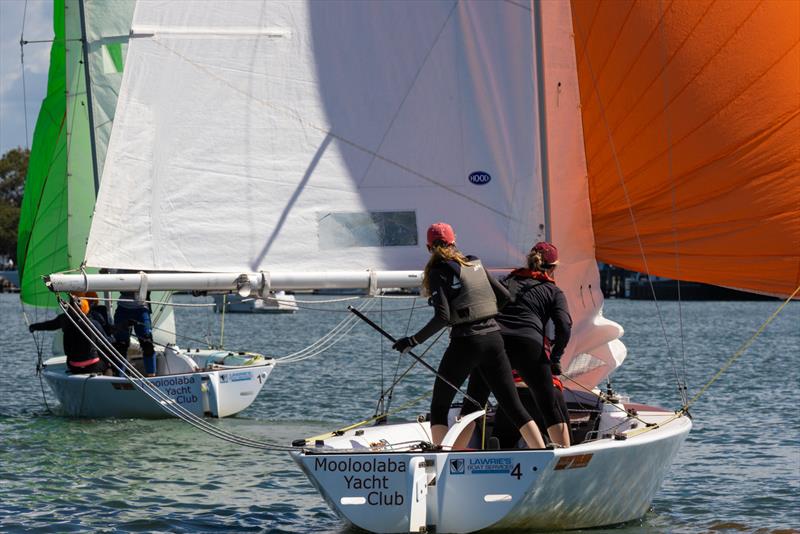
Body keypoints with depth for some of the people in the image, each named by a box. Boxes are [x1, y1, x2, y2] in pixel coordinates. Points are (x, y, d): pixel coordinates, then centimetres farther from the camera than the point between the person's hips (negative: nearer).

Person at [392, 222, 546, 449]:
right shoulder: (475, 264, 12)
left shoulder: (439, 272, -5)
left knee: (439, 407, 7)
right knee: (513, 405, 7)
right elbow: (504, 296, 15)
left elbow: (442, 317, -16)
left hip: (466, 342, -5)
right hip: (493, 339, 5)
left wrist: (413, 341, -10)